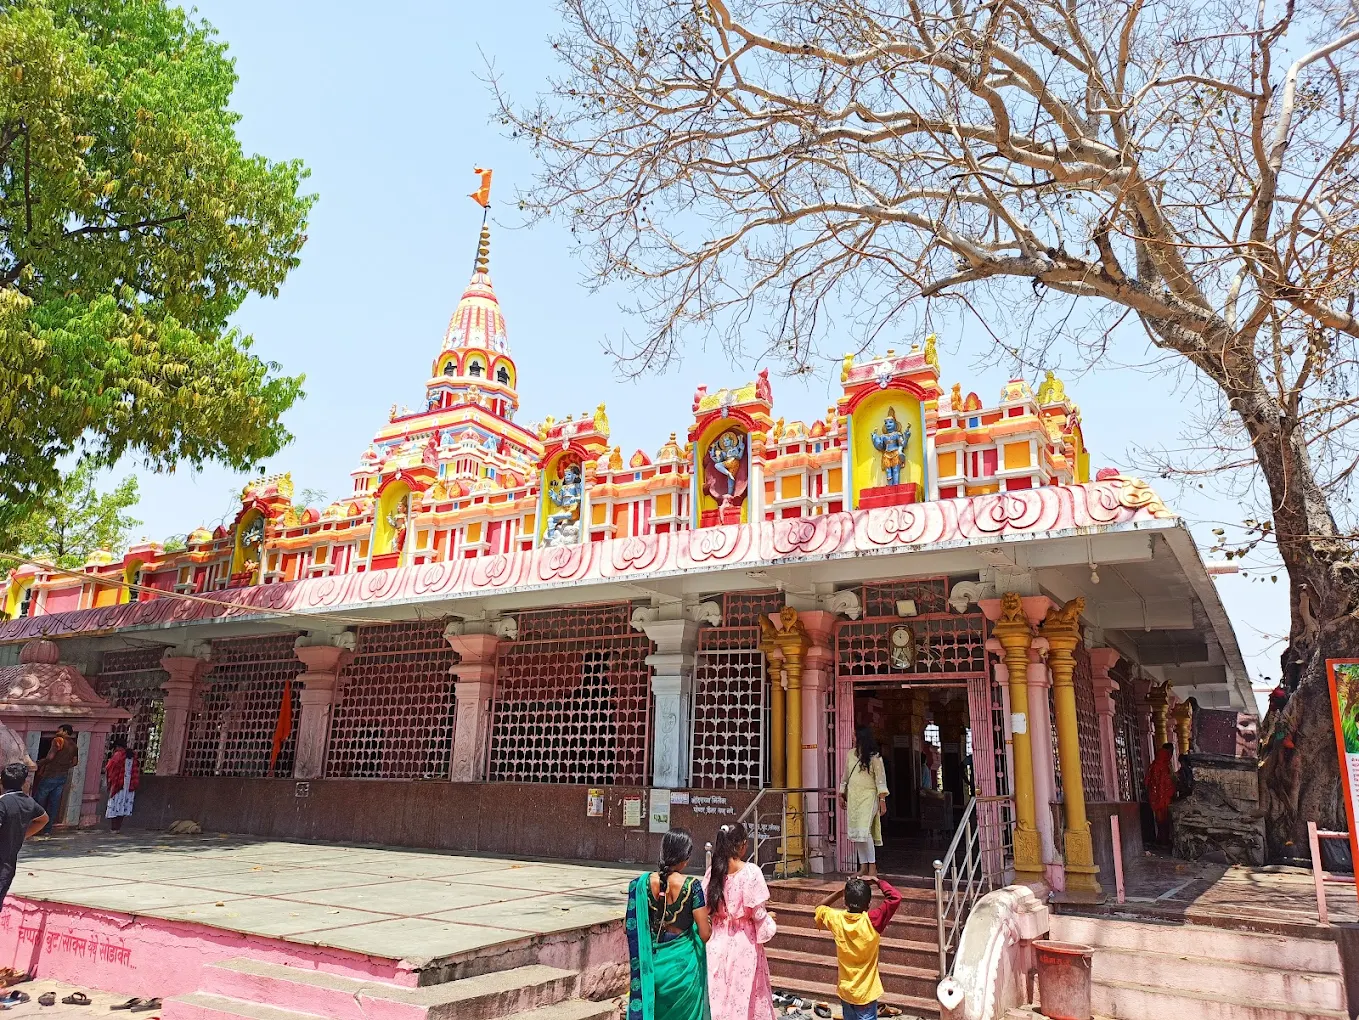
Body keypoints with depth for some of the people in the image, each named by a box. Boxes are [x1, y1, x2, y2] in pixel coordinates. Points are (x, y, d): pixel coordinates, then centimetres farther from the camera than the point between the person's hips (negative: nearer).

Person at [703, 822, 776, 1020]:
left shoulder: (713, 871, -2)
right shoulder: (750, 871, -16)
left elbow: (706, 908, 3)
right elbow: (757, 913, -14)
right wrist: (768, 919, 6)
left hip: (718, 941, 4)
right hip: (743, 943, -4)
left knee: (718, 994, 13)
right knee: (744, 994, 9)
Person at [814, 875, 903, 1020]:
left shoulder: (836, 919, -11)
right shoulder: (872, 921, -24)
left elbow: (820, 908, 11)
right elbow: (895, 898, -26)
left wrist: (841, 891, 4)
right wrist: (877, 881, -14)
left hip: (845, 991, 4)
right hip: (865, 993, -4)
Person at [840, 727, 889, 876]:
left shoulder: (874, 757, -7)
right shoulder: (851, 754, 10)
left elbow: (881, 778, -9)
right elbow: (845, 775, 18)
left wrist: (882, 800, -14)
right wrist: (842, 794, 18)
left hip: (868, 796, -6)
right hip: (853, 796, 6)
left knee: (864, 830, -15)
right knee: (855, 832, 4)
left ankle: (872, 866, -4)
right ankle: (863, 866, 12)